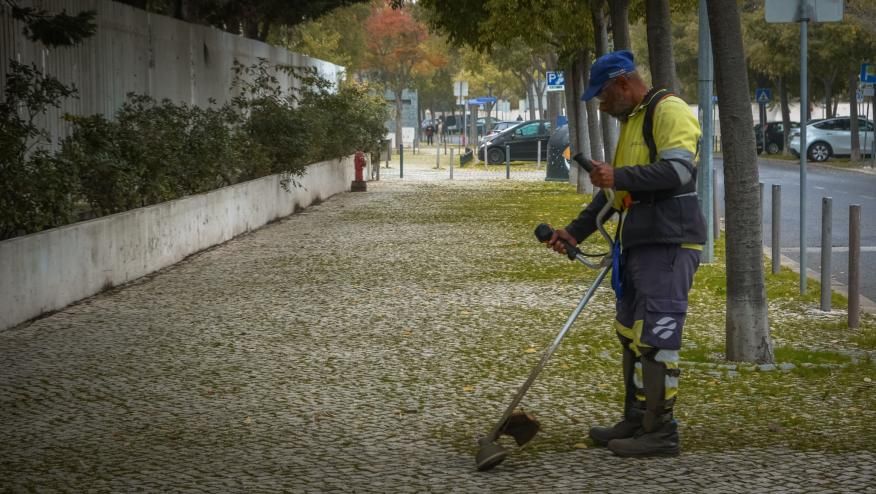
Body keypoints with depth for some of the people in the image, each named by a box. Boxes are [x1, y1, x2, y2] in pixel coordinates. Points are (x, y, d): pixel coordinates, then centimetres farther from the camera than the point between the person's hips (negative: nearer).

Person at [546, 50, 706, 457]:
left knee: (655, 337, -10)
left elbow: (677, 170, -23)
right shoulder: (631, 122, 24)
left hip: (669, 244, -10)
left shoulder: (669, 112, -9)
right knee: (631, 333, 13)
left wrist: (619, 176, -23)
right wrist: (577, 230, 24)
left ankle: (660, 432, -5)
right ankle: (636, 422, 22)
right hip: (639, 245, 10)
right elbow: (616, 191, 29)